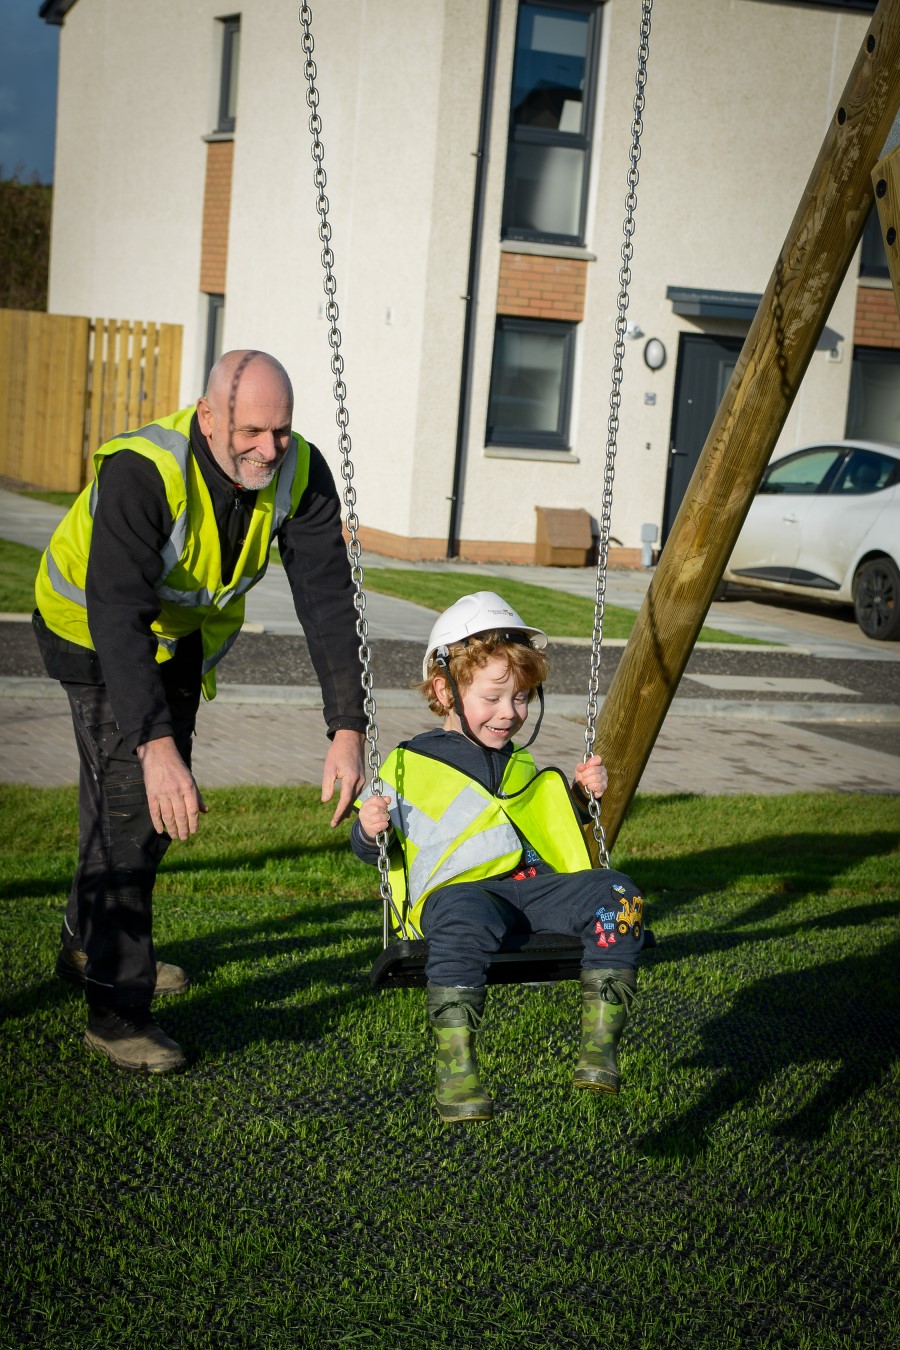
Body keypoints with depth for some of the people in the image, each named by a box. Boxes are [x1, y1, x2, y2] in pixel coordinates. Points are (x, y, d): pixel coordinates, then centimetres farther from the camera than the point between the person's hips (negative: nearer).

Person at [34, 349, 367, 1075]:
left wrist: (347, 729, -38)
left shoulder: (301, 471, -24)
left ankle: (89, 942, 41)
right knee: (130, 798, -17)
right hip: (95, 627, -6)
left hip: (186, 632, 6)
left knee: (163, 801, 18)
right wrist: (156, 746, -56)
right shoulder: (142, 470, -39)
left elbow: (327, 599, -27)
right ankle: (117, 1009, -9)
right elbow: (118, 615, -45)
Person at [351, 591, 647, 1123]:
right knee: (464, 923, -42)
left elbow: (556, 832, 39)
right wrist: (370, 831, -9)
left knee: (617, 896, -22)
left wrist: (582, 797, 22)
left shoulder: (523, 768, 28)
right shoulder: (408, 766, 12)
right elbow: (377, 848, 14)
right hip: (459, 888, -5)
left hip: (538, 882, 5)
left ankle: (600, 1043, -23)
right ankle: (456, 1069, -41)